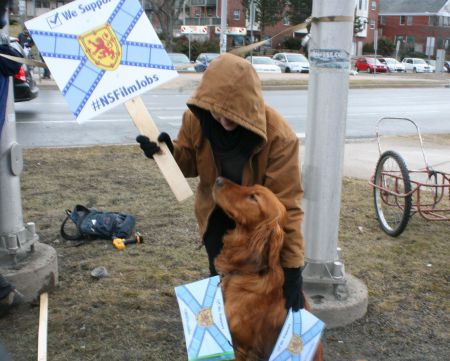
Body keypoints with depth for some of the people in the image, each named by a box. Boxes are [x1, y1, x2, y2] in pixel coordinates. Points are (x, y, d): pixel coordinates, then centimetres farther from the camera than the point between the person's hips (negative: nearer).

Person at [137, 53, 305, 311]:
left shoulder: (278, 135, -33)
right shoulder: (196, 119, -21)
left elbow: (286, 204, -30)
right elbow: (191, 163, -1)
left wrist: (292, 267, -30)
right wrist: (170, 152, -25)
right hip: (217, 215, 3)